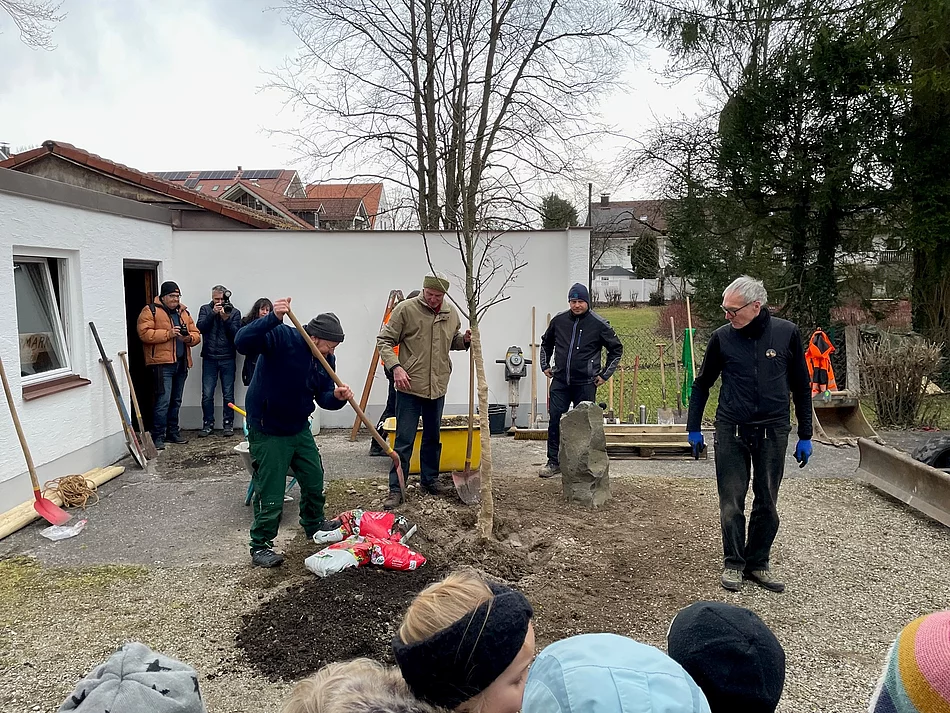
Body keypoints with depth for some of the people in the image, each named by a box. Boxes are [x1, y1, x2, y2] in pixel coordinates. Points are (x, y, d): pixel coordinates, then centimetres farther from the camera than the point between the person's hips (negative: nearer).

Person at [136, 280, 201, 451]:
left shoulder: (184, 312, 18)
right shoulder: (150, 311, -2)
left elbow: (196, 334, 16)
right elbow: (144, 333, -14)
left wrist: (189, 338, -6)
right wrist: (168, 334, -19)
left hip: (181, 363, 7)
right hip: (162, 363, -7)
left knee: (176, 401, 15)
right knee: (163, 400, -11)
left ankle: (173, 432, 25)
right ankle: (158, 437, -4)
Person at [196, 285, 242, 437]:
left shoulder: (234, 312, 3)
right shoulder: (205, 309, 7)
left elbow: (236, 334, -7)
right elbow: (200, 327, -7)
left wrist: (226, 319, -18)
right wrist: (213, 313, -15)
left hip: (227, 358, -1)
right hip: (209, 358, 1)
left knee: (228, 394, 4)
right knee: (207, 394, 2)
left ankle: (228, 424, 13)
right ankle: (208, 425, 12)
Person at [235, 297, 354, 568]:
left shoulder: (326, 359, -2)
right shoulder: (281, 337, -22)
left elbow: (323, 397, 1)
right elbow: (242, 342, -38)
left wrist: (337, 397, -24)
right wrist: (273, 318, -51)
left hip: (299, 429, 7)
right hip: (267, 431, -7)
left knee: (314, 480, 20)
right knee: (271, 494, -2)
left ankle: (314, 525, 44)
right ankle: (260, 547, 16)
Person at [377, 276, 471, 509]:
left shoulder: (451, 313, 4)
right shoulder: (405, 309, -10)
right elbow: (384, 341, -8)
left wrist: (465, 340, -2)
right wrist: (395, 367, -20)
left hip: (438, 387, 5)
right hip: (410, 386, -5)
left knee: (432, 437, 17)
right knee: (404, 440, -1)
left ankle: (430, 479, 33)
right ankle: (396, 489, 9)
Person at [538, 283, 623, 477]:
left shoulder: (599, 324, -5)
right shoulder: (559, 320, 3)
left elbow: (617, 349, 5)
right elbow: (546, 342, 22)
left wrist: (605, 374, 1)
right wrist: (545, 366, 15)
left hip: (585, 383, -3)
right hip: (560, 381, 3)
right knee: (554, 420, 1)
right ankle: (554, 462, 12)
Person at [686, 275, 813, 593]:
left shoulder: (786, 333, -4)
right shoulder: (722, 337, -3)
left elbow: (801, 387, 6)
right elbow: (702, 385, 9)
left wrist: (805, 436, 6)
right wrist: (693, 428, 7)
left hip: (773, 432, 1)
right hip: (731, 432, 0)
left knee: (767, 504, 10)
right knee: (731, 504, 3)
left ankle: (758, 564, 26)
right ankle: (733, 564, 20)